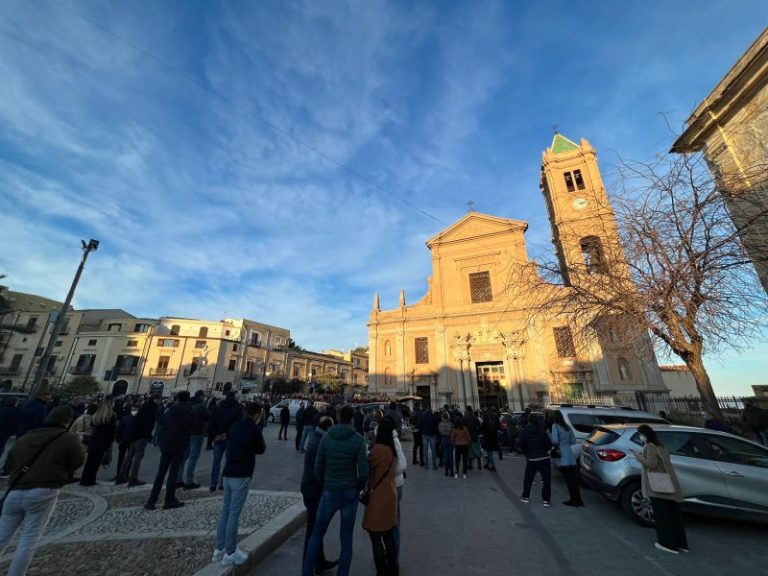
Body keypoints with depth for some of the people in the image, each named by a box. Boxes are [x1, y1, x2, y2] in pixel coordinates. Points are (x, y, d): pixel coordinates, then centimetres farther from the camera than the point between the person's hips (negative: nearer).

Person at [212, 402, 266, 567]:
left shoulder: (235, 426, 5)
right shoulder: (254, 430, -16)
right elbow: (261, 449, -2)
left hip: (228, 473, 7)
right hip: (241, 475, -7)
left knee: (225, 509, 17)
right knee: (234, 513, 0)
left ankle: (219, 548, 25)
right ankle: (230, 553, 9)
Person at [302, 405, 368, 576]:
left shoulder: (327, 438, -8)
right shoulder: (358, 440, -13)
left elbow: (318, 468, -2)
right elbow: (363, 472, -13)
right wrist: (357, 489, 6)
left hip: (329, 492, 1)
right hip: (350, 493, -1)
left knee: (316, 534, 21)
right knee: (346, 538, 16)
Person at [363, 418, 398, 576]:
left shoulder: (378, 449, -23)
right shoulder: (392, 449, 4)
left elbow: (366, 467, -13)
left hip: (378, 497, -9)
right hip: (389, 495, 9)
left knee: (376, 539, 7)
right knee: (388, 536, 22)